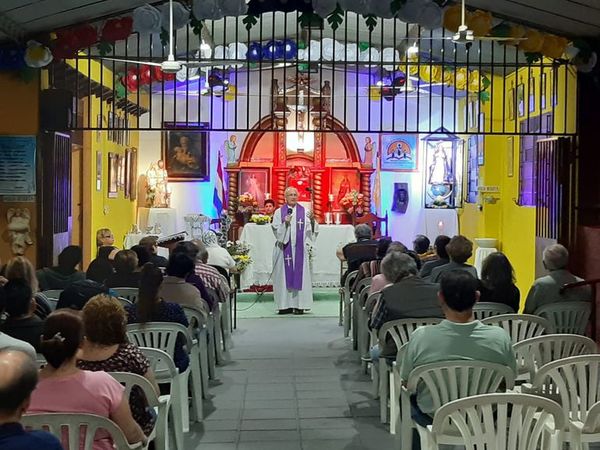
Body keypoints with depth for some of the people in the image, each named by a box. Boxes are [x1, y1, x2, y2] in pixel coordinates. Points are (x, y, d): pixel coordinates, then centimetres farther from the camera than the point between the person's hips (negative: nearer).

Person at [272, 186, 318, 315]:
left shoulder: (304, 212, 7)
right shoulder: (279, 212, 5)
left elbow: (310, 231, 0)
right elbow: (276, 231, -3)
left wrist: (312, 220, -18)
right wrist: (285, 223, -19)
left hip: (299, 249, 1)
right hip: (284, 249, 0)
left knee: (299, 275, -1)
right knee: (284, 275, -1)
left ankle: (299, 305, 2)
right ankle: (285, 305, 4)